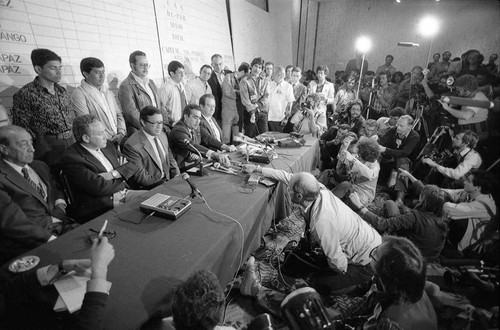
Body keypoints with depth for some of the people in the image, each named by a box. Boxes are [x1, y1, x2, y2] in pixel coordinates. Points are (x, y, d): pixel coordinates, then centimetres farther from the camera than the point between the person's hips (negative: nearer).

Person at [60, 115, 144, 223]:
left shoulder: (107, 145, 9)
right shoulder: (70, 158, -13)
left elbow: (135, 164, 3)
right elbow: (99, 188, -22)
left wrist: (114, 174, -14)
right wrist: (122, 177, -6)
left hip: (125, 194, 7)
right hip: (100, 208, -7)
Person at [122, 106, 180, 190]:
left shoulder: (162, 135, 6)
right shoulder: (132, 145, -18)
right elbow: (142, 178, -17)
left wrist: (177, 175, 0)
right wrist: (165, 182, -20)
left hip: (168, 180, 7)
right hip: (147, 189, -7)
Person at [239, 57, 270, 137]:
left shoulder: (264, 81, 13)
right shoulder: (244, 81, 0)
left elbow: (266, 97, 2)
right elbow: (245, 99, -9)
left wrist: (257, 105, -14)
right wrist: (252, 112, -19)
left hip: (263, 112, 4)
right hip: (250, 113, -3)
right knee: (250, 137, 0)